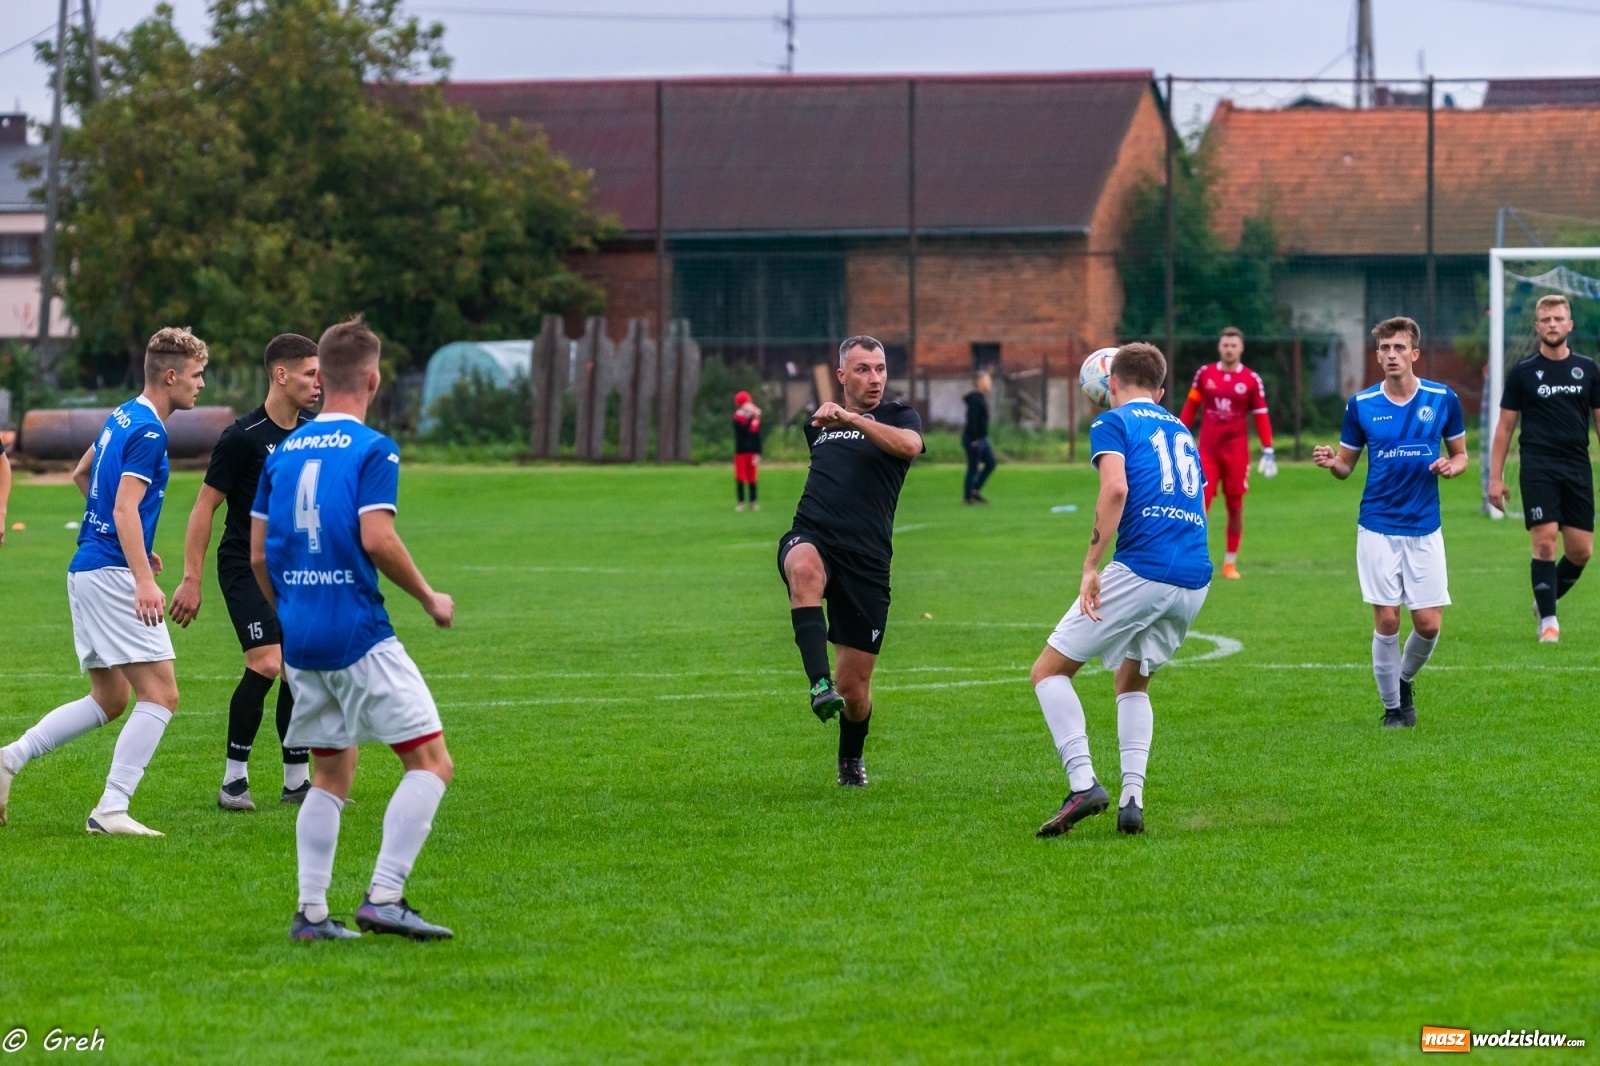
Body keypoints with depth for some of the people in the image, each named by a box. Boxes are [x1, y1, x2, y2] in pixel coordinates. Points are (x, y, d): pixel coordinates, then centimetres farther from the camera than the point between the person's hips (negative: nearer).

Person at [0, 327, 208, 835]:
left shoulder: (123, 417, 16)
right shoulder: (148, 431, -13)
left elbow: (81, 474, 30)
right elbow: (126, 509, -22)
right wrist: (144, 581, -31)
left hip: (87, 570, 10)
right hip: (113, 572, -10)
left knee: (108, 699, 16)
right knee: (160, 695, -10)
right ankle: (111, 809, -14)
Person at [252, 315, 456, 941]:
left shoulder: (282, 453, 11)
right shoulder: (373, 450, -7)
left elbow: (257, 555, 12)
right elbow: (376, 539, -18)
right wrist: (430, 600, -4)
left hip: (299, 636, 7)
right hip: (359, 633, -7)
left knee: (332, 774, 16)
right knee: (431, 761, -1)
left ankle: (311, 912, 8)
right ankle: (384, 896, -12)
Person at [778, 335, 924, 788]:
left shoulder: (899, 417, 8)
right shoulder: (820, 421, 20)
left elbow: (909, 445, -18)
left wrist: (852, 419, -25)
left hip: (866, 559, -1)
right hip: (811, 537, 1)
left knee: (855, 688, 3)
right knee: (805, 568, -41)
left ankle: (851, 758, 35)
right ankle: (819, 683, -51)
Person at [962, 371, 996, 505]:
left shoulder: (982, 398, 13)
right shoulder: (975, 399, -18)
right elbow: (972, 419, -23)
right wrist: (974, 439, -24)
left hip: (981, 438, 10)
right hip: (974, 439, -10)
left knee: (990, 463, 11)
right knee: (973, 468, -3)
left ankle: (975, 490, 18)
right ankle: (967, 497, 6)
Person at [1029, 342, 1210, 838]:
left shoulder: (1113, 422, 4)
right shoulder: (1181, 431, 25)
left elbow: (1116, 488, -14)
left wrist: (1090, 567, -14)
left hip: (1142, 569, -7)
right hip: (1195, 579, 7)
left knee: (1049, 671, 3)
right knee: (1132, 682, 25)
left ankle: (1083, 784, -14)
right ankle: (1132, 800, 8)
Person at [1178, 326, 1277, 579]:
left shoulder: (1252, 380, 0)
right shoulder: (1205, 374, 3)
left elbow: (1261, 416, 2)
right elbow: (1190, 408, 10)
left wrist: (1268, 452, -2)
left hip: (1237, 451, 0)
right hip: (1207, 450, 0)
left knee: (1236, 506, 4)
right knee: (1200, 504, -8)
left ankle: (1230, 563, 13)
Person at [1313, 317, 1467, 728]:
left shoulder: (1442, 399, -1)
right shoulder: (1360, 404, -1)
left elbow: (1461, 454, 10)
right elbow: (1347, 463, 7)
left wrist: (1451, 466, -13)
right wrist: (1331, 462, -16)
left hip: (1424, 529, 1)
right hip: (1377, 528, -1)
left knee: (1428, 624, -2)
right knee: (1387, 621, -3)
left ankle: (1404, 680, 28)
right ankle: (1392, 706, 13)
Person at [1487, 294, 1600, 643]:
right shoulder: (1523, 373, 2)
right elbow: (1505, 425, 5)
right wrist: (1495, 477, -1)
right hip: (1538, 468, -3)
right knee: (1545, 542, -12)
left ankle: (1546, 600, 25)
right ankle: (1548, 621, -3)